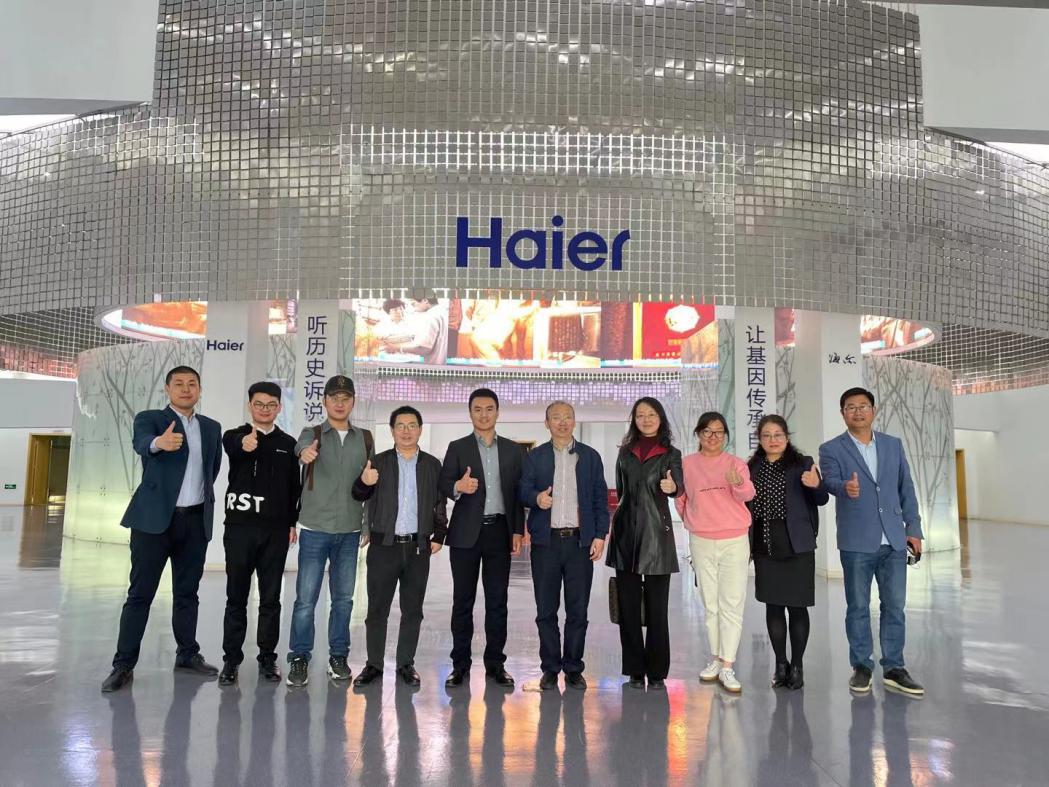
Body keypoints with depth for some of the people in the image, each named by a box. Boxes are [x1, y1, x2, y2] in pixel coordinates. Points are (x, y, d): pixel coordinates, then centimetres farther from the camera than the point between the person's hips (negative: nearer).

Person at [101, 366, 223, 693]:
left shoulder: (212, 427, 12)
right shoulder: (150, 418, -3)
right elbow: (141, 443, -26)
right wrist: (159, 442, -46)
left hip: (196, 520, 4)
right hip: (154, 518, -4)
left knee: (187, 592, 12)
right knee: (140, 593, 1)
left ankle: (187, 654, 24)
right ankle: (124, 664, 8)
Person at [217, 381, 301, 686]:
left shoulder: (288, 443, 9)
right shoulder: (235, 436, 2)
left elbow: (294, 486, 11)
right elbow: (233, 446, -24)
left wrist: (292, 523, 3)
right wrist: (245, 444, -48)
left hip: (276, 529, 2)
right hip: (240, 526, -1)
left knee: (271, 598, 7)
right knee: (236, 596, 6)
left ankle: (267, 658, 18)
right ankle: (231, 659, 16)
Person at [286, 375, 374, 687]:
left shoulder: (364, 439, 7)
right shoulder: (313, 434, 0)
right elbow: (301, 445, -25)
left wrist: (368, 526, 6)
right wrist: (305, 451, -49)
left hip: (350, 531, 2)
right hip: (315, 529, -2)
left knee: (343, 598, 9)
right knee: (306, 598, 0)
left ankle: (338, 656, 22)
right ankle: (299, 659, 13)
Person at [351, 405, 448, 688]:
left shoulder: (433, 465, 6)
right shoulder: (379, 462, 3)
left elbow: (440, 504, 9)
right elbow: (359, 496, 1)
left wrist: (438, 536, 1)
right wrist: (364, 482, -21)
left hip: (419, 547, 1)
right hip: (383, 546, -1)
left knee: (412, 610, 8)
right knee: (377, 609, 5)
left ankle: (406, 664, 20)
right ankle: (374, 664, 17)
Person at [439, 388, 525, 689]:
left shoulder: (513, 450, 10)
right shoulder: (457, 448, 5)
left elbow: (518, 492, 9)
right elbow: (444, 485, -6)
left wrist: (518, 531, 2)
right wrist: (458, 486, -29)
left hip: (500, 532, 2)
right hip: (467, 533, -1)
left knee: (497, 601, 5)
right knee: (463, 600, 4)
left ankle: (495, 663, 15)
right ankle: (460, 664, 13)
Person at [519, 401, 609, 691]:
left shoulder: (590, 456, 9)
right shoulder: (535, 457, 9)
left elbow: (600, 498, 7)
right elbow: (523, 490, 3)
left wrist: (600, 535, -1)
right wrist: (536, 497, -19)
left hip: (580, 540, 0)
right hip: (546, 541, 0)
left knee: (578, 610, 3)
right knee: (546, 610, 5)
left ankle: (573, 669, 15)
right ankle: (550, 668, 17)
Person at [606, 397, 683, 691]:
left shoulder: (671, 454, 4)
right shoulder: (625, 452, 12)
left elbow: (679, 486, -12)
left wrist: (672, 487, -34)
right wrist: (620, 517, 9)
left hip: (656, 533, -3)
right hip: (626, 533, 3)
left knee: (657, 606, 0)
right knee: (628, 605, 5)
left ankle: (657, 672, 10)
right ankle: (635, 671, 15)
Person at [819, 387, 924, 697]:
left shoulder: (893, 445, 11)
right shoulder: (831, 449, 0)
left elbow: (906, 489, 12)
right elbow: (830, 480, -18)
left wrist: (913, 528, 7)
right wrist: (846, 487, -40)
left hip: (893, 540, 3)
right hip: (856, 542, -3)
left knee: (895, 605, 7)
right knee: (858, 607, 6)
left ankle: (894, 668, 19)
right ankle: (862, 666, 18)